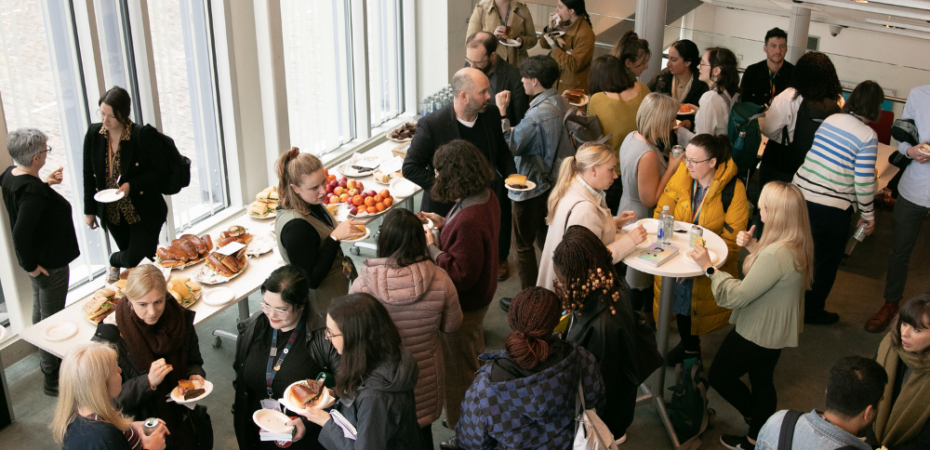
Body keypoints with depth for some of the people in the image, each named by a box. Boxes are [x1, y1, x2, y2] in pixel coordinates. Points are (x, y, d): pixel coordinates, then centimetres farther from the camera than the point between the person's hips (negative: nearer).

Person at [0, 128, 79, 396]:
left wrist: (45, 183, 4)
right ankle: (52, 379, 15)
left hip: (37, 260, 10)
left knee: (40, 310, 26)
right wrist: (30, 265, -21)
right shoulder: (33, 191, -32)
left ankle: (47, 362, 47)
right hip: (49, 264, -10)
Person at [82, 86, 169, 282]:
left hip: (144, 212, -3)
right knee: (132, 257, 15)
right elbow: (89, 174, 4)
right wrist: (89, 210, 6)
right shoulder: (94, 134, -5)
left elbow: (159, 170, -12)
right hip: (112, 212, 3)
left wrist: (132, 185, -26)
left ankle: (115, 261, 31)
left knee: (134, 260, -4)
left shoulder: (144, 136, -19)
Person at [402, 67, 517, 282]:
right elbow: (410, 168, -14)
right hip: (446, 205, -4)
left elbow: (502, 152, 16)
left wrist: (511, 176, -2)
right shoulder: (431, 125, -20)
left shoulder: (491, 115, -3)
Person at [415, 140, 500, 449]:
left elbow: (460, 274, -32)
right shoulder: (485, 196, -7)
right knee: (474, 358, 30)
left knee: (459, 369, 11)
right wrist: (444, 224, 1)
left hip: (464, 305, -11)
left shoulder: (469, 220, -37)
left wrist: (431, 246, -23)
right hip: (480, 294, 11)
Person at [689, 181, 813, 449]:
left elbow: (738, 295, -30)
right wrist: (752, 245, -2)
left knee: (718, 376, 12)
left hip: (757, 332, -9)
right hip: (776, 329, 9)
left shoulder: (778, 254, -36)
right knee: (762, 381, 24)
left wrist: (708, 267, -22)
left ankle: (754, 416, 30)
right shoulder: (798, 242, -6)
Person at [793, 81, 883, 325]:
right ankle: (812, 309, 27)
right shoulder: (868, 135, -14)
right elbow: (863, 183, -15)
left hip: (800, 193, 6)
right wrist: (868, 215, -1)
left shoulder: (830, 120, 3)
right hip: (831, 208, -6)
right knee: (828, 260, 15)